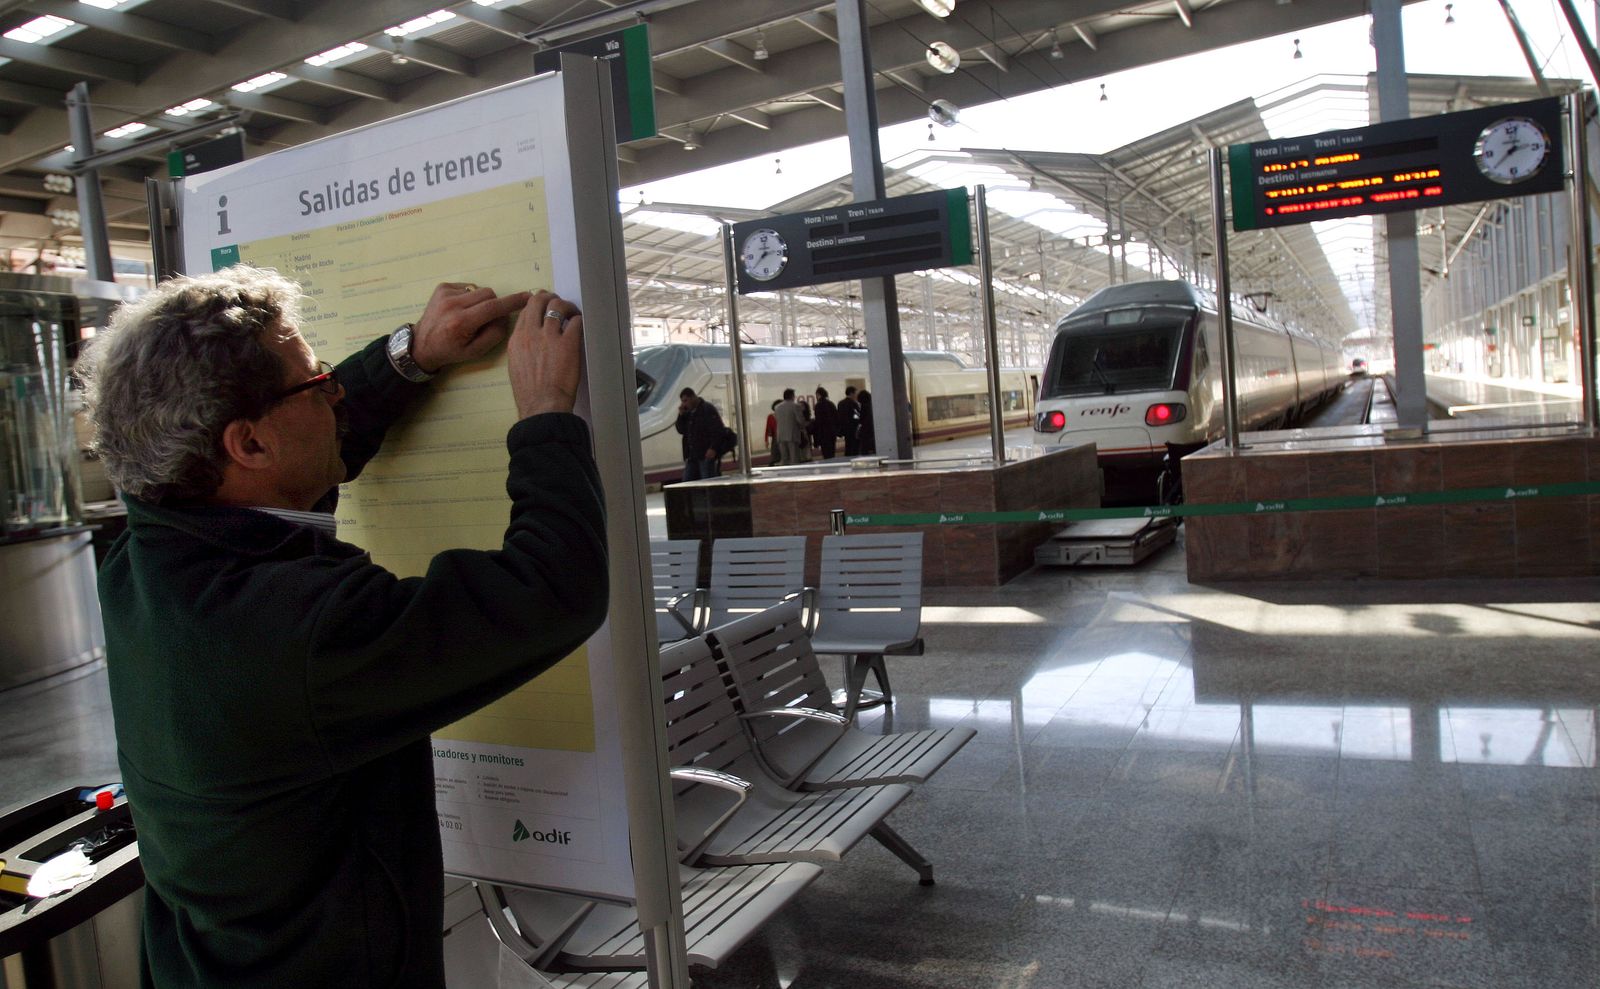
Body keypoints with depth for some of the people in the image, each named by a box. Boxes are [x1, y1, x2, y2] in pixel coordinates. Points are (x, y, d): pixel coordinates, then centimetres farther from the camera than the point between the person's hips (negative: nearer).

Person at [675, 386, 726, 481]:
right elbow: (681, 430, 17)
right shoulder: (688, 413, 17)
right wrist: (681, 415, 3)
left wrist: (713, 448, -23)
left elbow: (717, 430, -15)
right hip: (692, 457, 8)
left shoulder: (708, 409, -7)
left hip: (707, 455, -8)